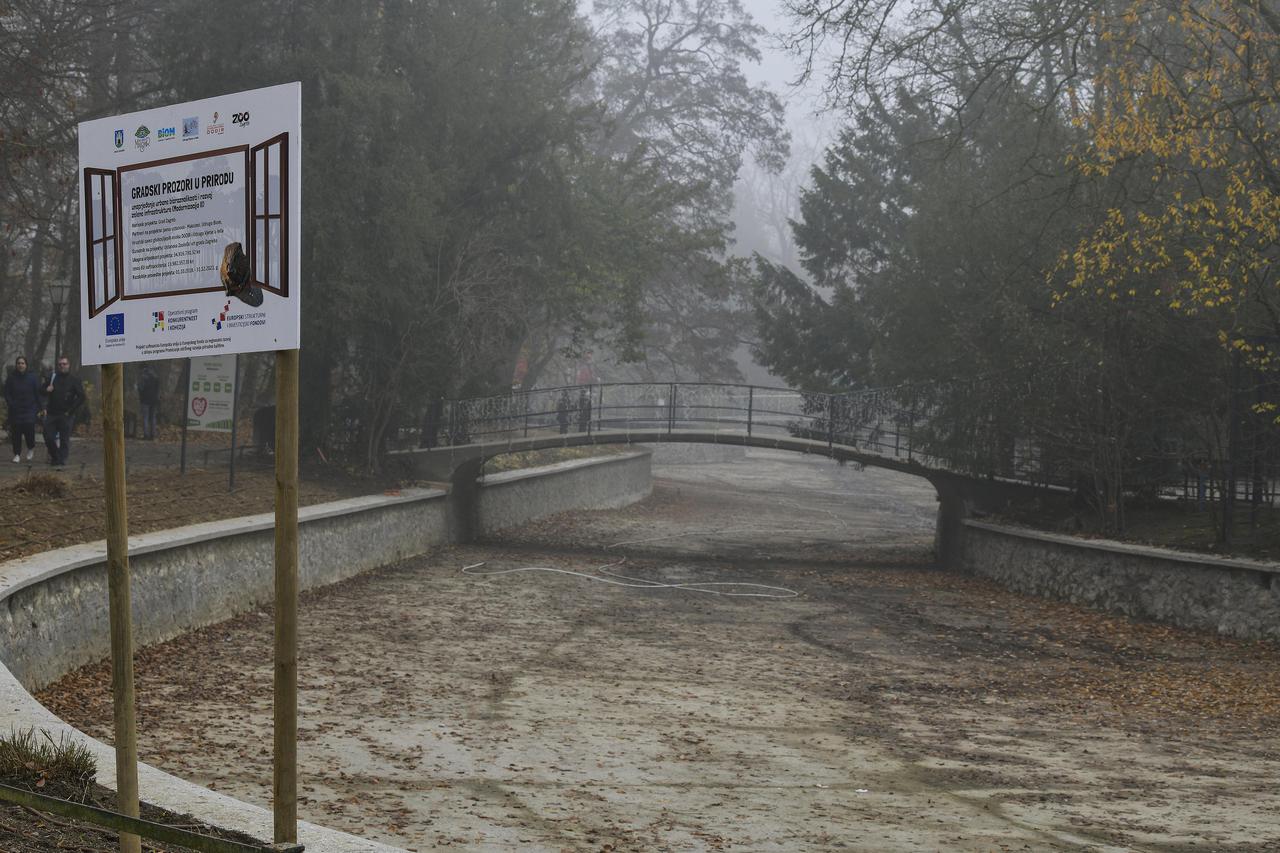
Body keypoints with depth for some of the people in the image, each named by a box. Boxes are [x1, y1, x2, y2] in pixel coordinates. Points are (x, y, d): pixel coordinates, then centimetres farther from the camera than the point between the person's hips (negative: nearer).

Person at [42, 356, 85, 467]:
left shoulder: (74, 379, 1)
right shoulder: (53, 377, 12)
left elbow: (81, 397, -4)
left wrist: (70, 411, -9)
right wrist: (47, 390, -3)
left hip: (66, 415, -4)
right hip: (51, 414, 4)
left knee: (64, 439, -3)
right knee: (48, 437, 1)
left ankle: (61, 459, 4)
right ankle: (54, 456, 19)